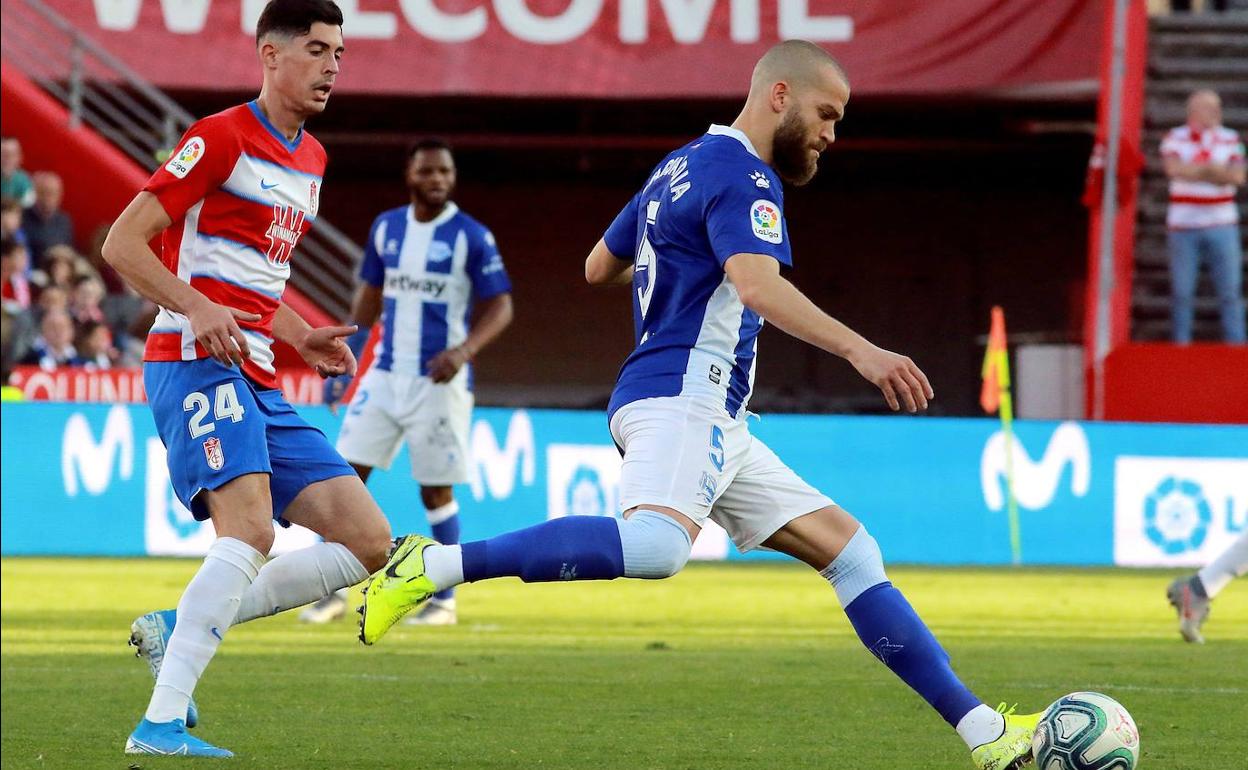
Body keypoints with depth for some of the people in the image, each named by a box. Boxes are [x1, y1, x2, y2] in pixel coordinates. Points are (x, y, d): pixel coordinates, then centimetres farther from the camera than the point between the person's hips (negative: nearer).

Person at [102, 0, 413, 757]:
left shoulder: (311, 158, 20)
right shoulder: (221, 138, -6)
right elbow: (123, 242, -10)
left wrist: (302, 338, 15)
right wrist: (197, 308, -24)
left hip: (257, 381, 9)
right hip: (198, 363, -9)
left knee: (368, 539, 1)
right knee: (251, 531, -27)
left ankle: (179, 626, 2)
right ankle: (162, 722, -27)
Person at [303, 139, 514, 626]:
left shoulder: (472, 237, -7)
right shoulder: (386, 228, 7)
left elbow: (500, 308, -8)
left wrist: (464, 351, -23)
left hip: (439, 381, -4)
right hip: (385, 375, 4)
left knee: (436, 491, 0)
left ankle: (445, 601, 13)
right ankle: (335, 592, 5)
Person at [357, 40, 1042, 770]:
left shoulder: (682, 165, 23)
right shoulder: (741, 175, -7)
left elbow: (599, 266, 33)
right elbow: (757, 284, -26)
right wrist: (861, 350, -34)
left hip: (717, 424, 11)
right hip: (682, 397, -11)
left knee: (852, 551, 7)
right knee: (656, 545, -37)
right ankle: (435, 566, -31)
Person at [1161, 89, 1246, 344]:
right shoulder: (1175, 138, 2)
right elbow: (1174, 168, -17)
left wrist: (1194, 171, -11)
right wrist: (1212, 170, -9)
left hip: (1222, 225, 1)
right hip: (1184, 225, -1)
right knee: (1182, 292, 2)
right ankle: (1180, 346, 10)